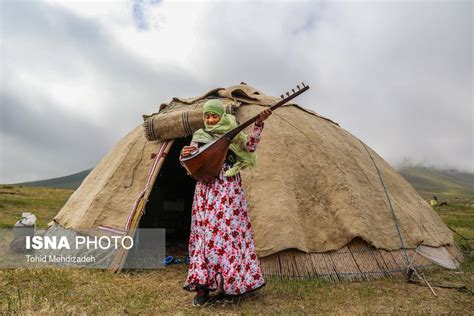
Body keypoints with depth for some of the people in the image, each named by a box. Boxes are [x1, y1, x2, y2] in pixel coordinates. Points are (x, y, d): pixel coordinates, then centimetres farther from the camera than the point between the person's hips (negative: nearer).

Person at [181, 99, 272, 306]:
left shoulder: (231, 133, 8)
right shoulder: (199, 136, 13)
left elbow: (250, 146, -7)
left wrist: (259, 124, -18)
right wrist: (184, 155, -13)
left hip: (228, 187, -2)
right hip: (206, 188, 2)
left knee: (228, 229, -3)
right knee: (205, 232, 1)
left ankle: (228, 284, 6)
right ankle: (202, 285, 5)